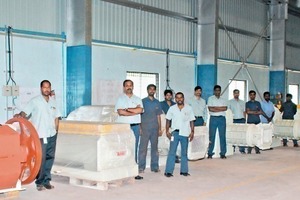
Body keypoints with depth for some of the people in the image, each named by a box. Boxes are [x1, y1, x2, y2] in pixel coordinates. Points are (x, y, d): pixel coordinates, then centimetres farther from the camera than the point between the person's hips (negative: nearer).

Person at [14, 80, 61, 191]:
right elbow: (25, 112, -14)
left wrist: (56, 130, 11)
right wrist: (20, 115, -35)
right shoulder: (35, 101, -4)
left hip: (52, 135, 5)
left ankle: (46, 181, 19)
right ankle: (39, 183, 5)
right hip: (40, 136, -5)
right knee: (41, 159, -5)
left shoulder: (53, 101, 12)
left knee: (50, 157, 9)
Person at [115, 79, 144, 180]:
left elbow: (140, 110, -3)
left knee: (134, 149, 3)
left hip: (135, 126, 3)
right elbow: (120, 112, -10)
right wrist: (134, 112, -5)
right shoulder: (120, 98, 6)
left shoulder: (137, 99, 16)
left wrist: (127, 109, -6)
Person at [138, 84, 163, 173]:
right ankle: (141, 167, 4)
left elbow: (158, 116, 14)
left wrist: (160, 129, 10)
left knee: (155, 147, 8)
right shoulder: (143, 101, 1)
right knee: (143, 148, -2)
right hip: (145, 128, -3)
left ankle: (154, 166, 15)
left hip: (155, 128, 3)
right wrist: (140, 128, -7)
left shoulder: (157, 102, 12)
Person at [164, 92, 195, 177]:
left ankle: (184, 170, 19)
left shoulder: (189, 108, 4)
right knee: (172, 152, -5)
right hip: (175, 132, -1)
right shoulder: (172, 108, 4)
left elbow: (191, 121, 5)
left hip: (185, 133, 1)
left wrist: (192, 132, -2)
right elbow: (168, 120, 6)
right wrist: (167, 131, -3)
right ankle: (168, 171, -3)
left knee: (184, 153, 9)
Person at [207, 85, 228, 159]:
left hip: (222, 118, 3)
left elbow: (225, 108, -1)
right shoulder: (211, 98, 7)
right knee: (212, 136, -3)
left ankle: (223, 153, 5)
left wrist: (215, 108, -8)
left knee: (222, 136, 1)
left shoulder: (223, 100, 17)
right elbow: (210, 109, -8)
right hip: (213, 118, -3)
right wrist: (220, 109, -4)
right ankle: (210, 153, 2)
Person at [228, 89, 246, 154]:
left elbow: (244, 111, 16)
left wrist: (244, 119, 7)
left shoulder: (242, 102, 16)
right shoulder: (230, 102, 6)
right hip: (234, 120, -2)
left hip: (241, 120, 2)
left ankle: (242, 149, 2)